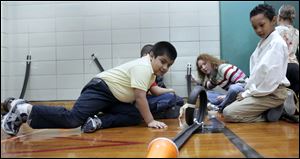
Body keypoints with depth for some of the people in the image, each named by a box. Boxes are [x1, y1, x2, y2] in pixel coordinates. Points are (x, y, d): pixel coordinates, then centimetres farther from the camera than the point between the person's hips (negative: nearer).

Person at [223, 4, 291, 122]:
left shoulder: (277, 43, -14)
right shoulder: (262, 42, 14)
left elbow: (269, 75, -21)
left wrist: (248, 92, -14)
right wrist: (248, 89, 0)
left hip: (272, 93, -9)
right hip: (262, 90, 9)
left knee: (228, 113, -16)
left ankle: (269, 114, -7)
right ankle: (269, 110, 7)